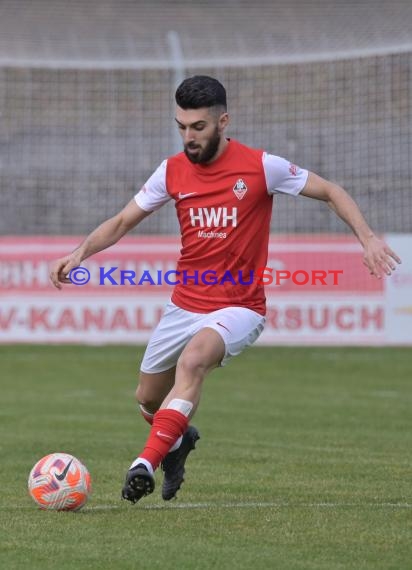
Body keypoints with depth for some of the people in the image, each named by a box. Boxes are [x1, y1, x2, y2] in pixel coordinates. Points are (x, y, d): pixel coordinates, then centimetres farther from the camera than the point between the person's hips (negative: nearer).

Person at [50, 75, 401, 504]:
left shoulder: (260, 167, -11)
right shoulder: (173, 171, 0)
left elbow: (331, 192, -2)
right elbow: (122, 222, 8)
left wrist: (367, 238, -16)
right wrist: (79, 253, -8)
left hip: (238, 308, -5)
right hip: (184, 305, 5)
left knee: (192, 360, -34)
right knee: (148, 399, 13)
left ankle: (147, 463, -36)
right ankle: (178, 438, 49)